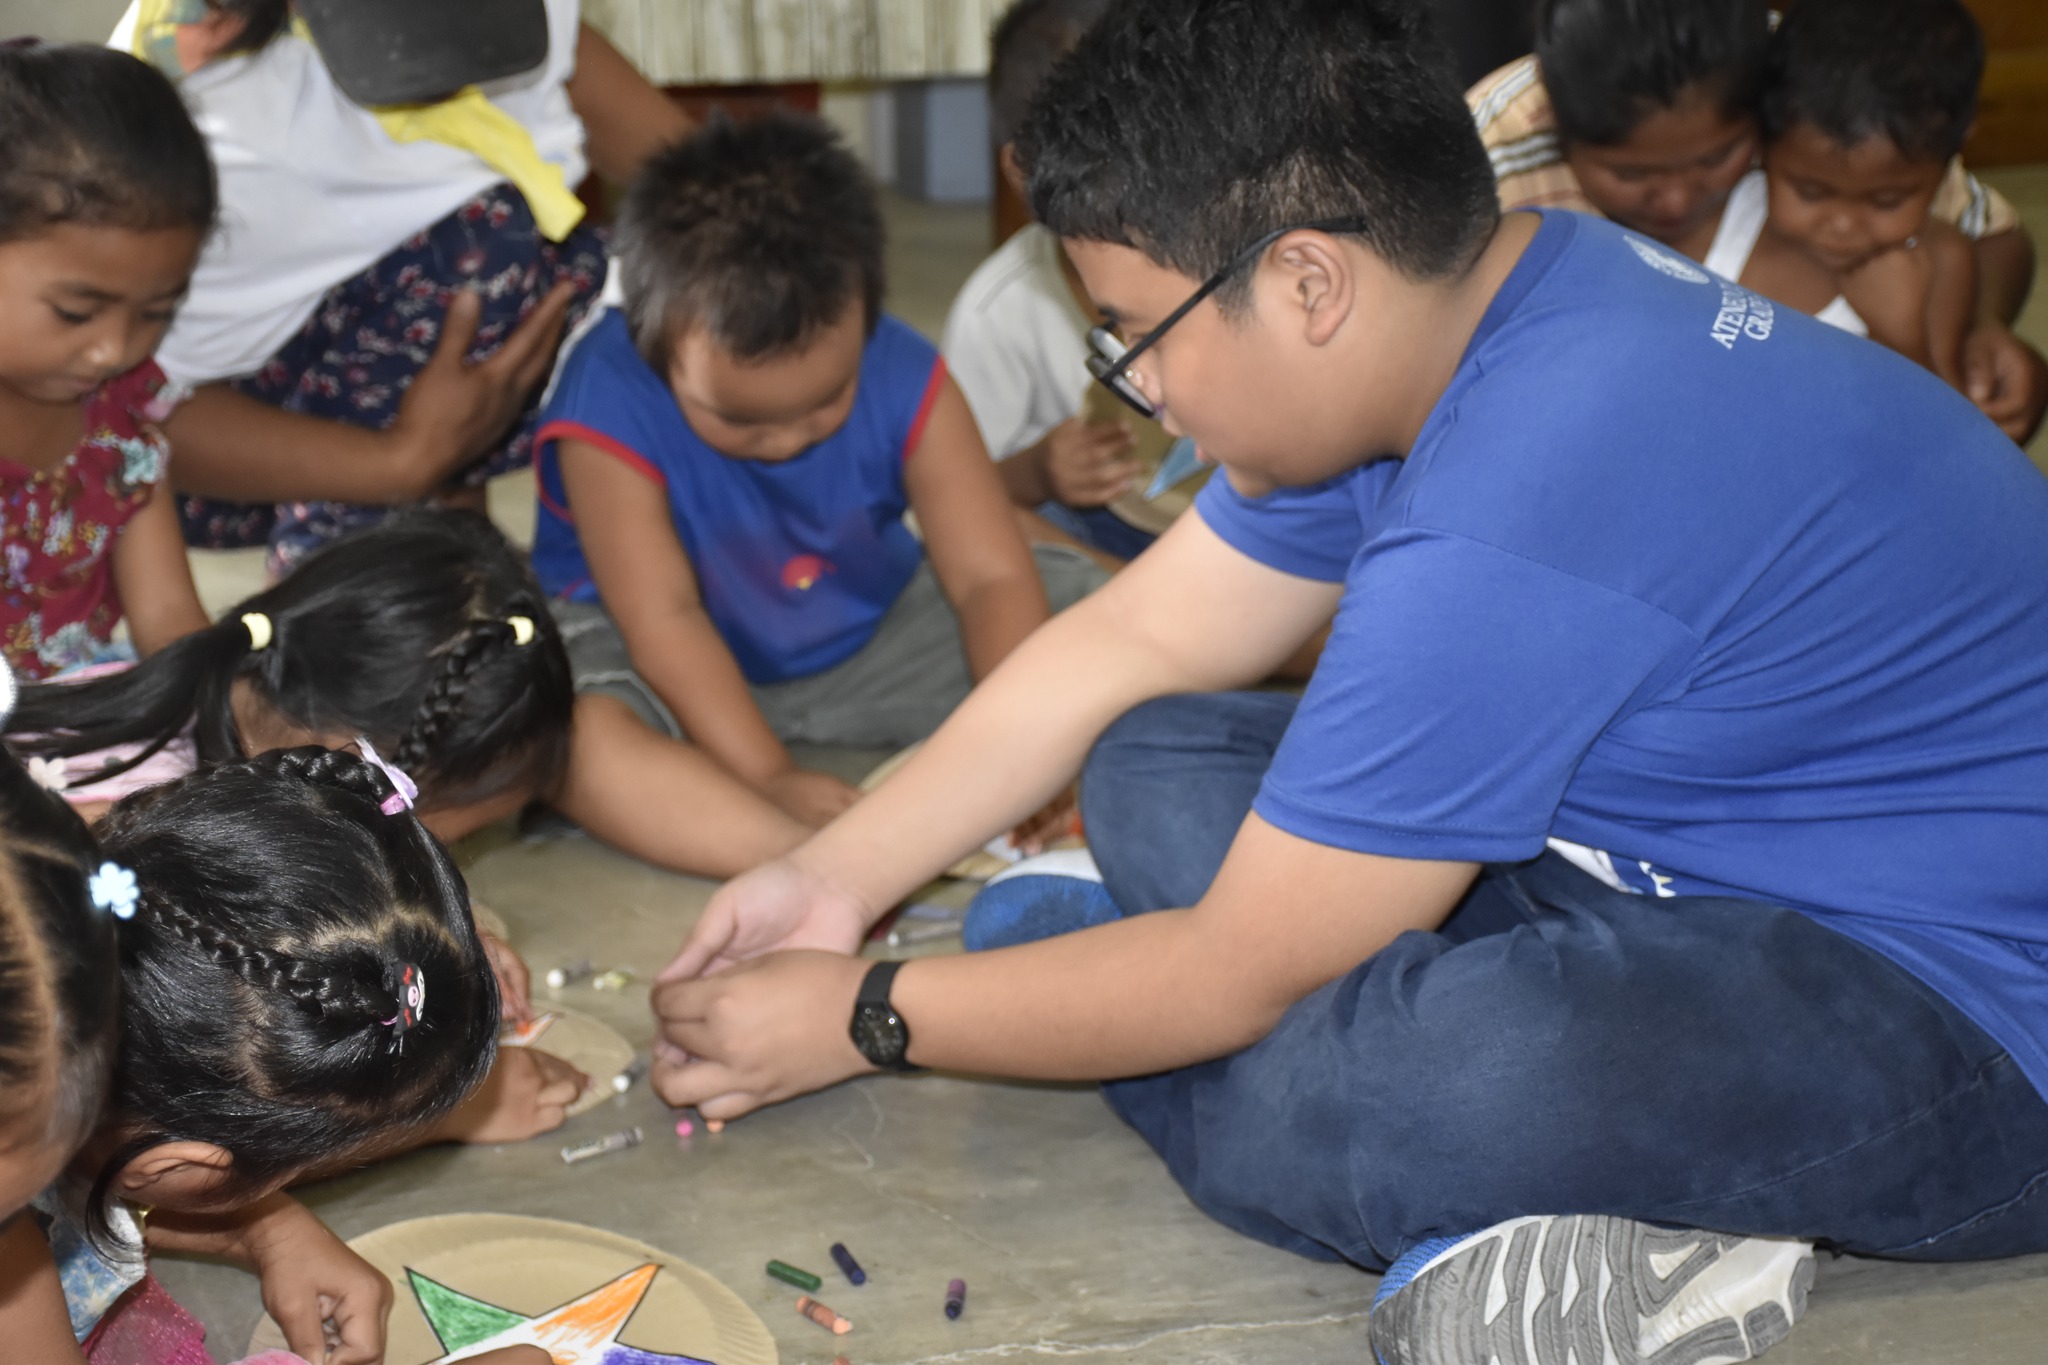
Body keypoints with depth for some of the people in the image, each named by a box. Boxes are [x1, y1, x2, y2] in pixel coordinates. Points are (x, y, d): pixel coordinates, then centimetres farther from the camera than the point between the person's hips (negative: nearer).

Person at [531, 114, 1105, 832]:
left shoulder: (904, 380, -19)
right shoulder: (607, 412, -28)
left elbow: (992, 577, -21)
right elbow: (662, 619, -28)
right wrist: (769, 778, -37)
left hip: (868, 631, 4)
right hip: (687, 666, -4)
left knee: (1077, 595, -9)